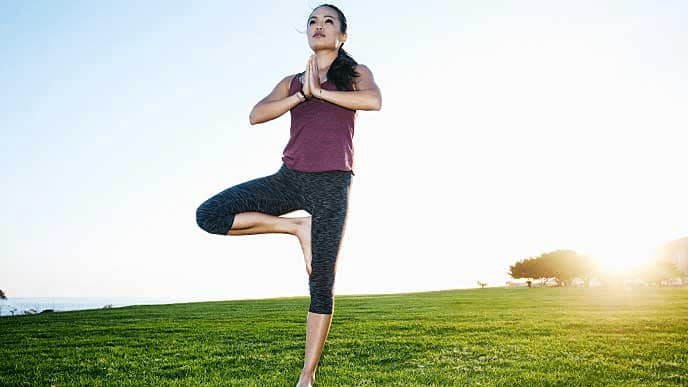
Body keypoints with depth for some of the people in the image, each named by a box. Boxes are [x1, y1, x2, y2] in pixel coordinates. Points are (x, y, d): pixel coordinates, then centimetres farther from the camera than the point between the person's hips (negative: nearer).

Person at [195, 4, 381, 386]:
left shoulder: (357, 73, 11)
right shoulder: (292, 82, 17)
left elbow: (374, 101, -13)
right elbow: (256, 115, 0)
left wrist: (320, 92, -9)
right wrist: (302, 95, -9)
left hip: (332, 184, -3)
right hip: (290, 178, 3)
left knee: (322, 282, -4)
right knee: (209, 215, -13)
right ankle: (298, 227, -2)